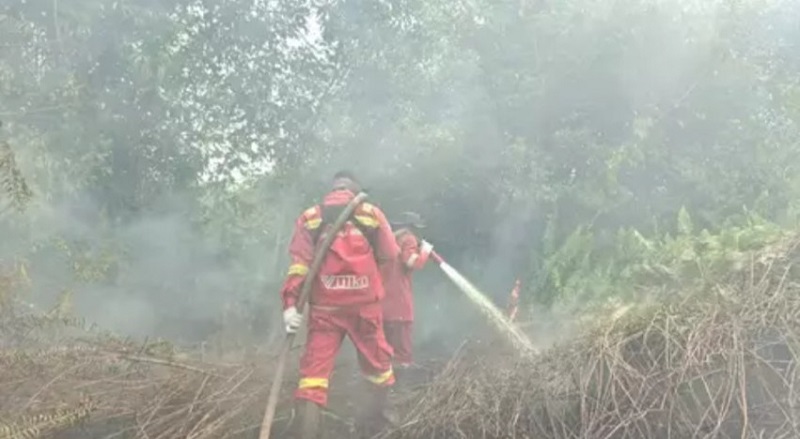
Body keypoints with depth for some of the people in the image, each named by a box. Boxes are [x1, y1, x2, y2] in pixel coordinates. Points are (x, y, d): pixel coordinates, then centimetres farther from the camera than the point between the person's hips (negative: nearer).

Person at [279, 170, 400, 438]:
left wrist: (290, 302, -10)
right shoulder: (371, 214, 3)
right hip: (365, 306, 0)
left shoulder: (310, 217, 4)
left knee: (315, 370, -1)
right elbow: (390, 256, 8)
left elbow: (298, 262, -6)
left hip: (325, 309, 0)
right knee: (377, 364, 19)